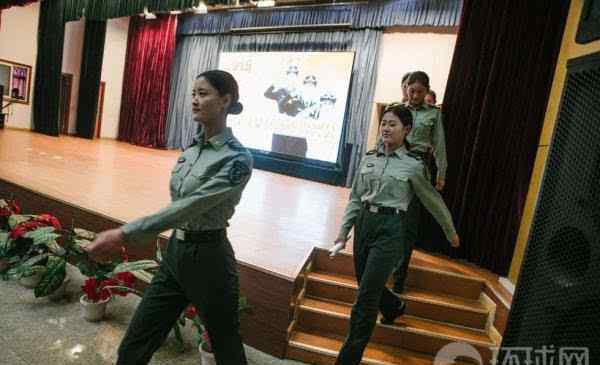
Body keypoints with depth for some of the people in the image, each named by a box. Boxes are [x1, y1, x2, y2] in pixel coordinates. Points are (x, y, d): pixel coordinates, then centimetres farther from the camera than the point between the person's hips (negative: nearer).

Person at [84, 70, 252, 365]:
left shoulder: (237, 158, -20)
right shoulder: (192, 146, 5)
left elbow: (189, 207, -27)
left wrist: (124, 234, -29)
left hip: (208, 257, -7)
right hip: (175, 251, 7)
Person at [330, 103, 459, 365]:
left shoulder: (413, 165, -5)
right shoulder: (369, 158, 7)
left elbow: (433, 201, 6)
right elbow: (355, 198, 10)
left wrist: (451, 232, 16)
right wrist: (344, 231, 7)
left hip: (391, 227, -5)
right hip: (364, 222, 5)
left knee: (366, 296, -4)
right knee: (366, 283, 20)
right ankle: (394, 307, 54)